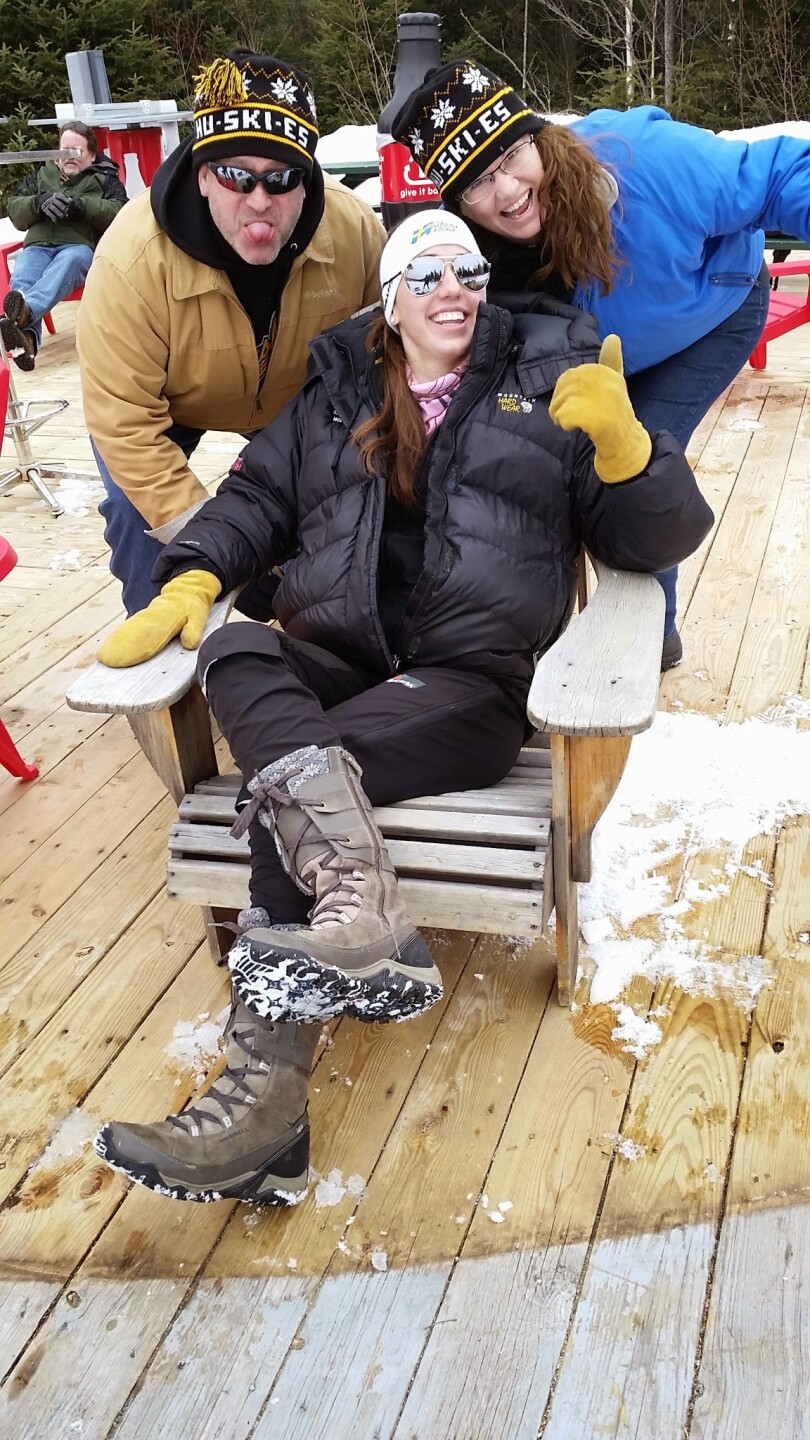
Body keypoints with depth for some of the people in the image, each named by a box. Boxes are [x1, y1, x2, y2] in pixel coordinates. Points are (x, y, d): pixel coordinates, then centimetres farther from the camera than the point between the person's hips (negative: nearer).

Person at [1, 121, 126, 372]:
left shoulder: (105, 178, 23)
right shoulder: (41, 174, 31)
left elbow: (118, 212, 3)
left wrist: (79, 205, -12)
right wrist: (40, 202, -2)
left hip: (81, 245, -3)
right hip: (37, 245, 3)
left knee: (66, 264, -40)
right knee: (21, 279, -32)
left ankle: (26, 310, -66)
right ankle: (26, 336, -59)